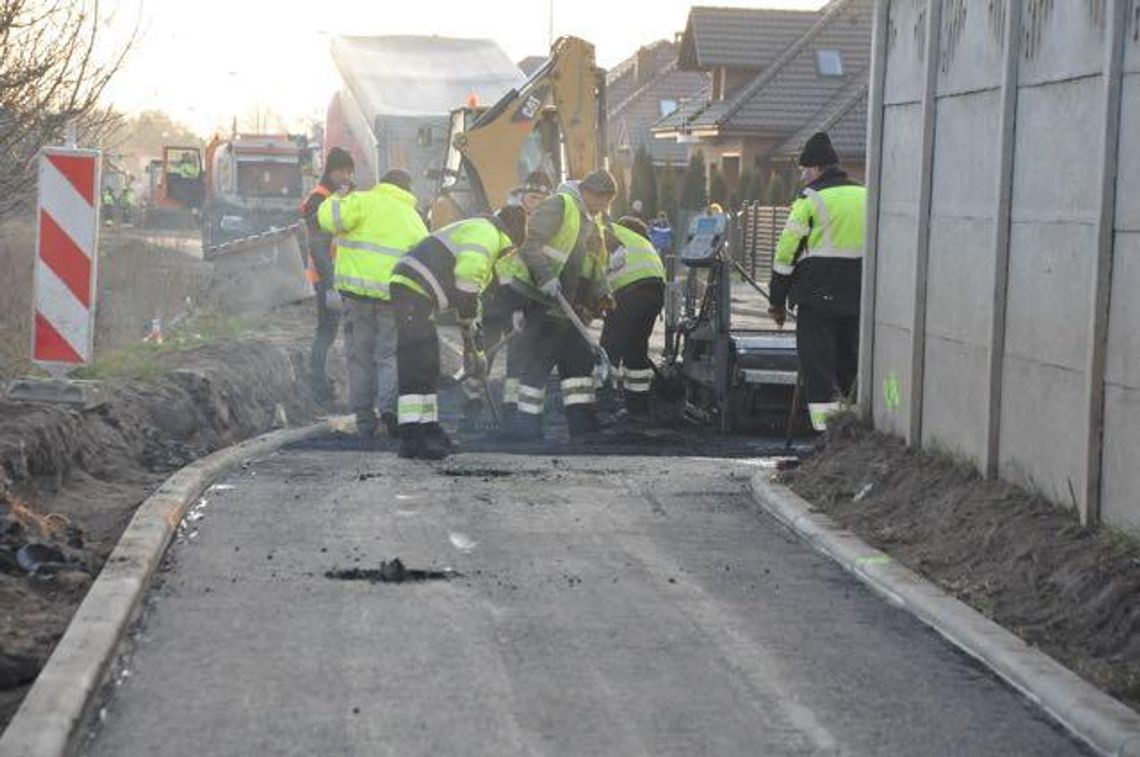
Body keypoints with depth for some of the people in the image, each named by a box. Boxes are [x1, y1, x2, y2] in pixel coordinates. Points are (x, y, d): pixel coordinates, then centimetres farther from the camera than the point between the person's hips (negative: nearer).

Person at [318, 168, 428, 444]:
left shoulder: (364, 201, 1)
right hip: (393, 293, 1)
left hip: (357, 288, -1)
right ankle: (388, 404, -16)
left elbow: (331, 219, -13)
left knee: (360, 356, 7)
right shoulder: (414, 219, 13)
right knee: (390, 353, 9)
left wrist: (334, 202, 8)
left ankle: (364, 419, 7)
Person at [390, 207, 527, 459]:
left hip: (417, 295, 11)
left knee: (428, 366, 17)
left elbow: (471, 292, 34)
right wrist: (469, 329, -9)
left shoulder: (484, 236, 29)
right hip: (412, 290, -11)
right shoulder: (486, 233, -5)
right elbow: (466, 279, -18)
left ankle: (428, 429, 24)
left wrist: (476, 348, 33)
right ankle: (411, 438, -18)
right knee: (417, 366, -14)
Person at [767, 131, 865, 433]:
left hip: (819, 295, -5)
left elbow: (786, 252, -6)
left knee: (817, 361, -2)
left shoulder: (811, 200, -6)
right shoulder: (867, 197, 12)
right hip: (860, 296, 5)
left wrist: (778, 300, 1)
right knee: (847, 360, 14)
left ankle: (824, 421, -9)